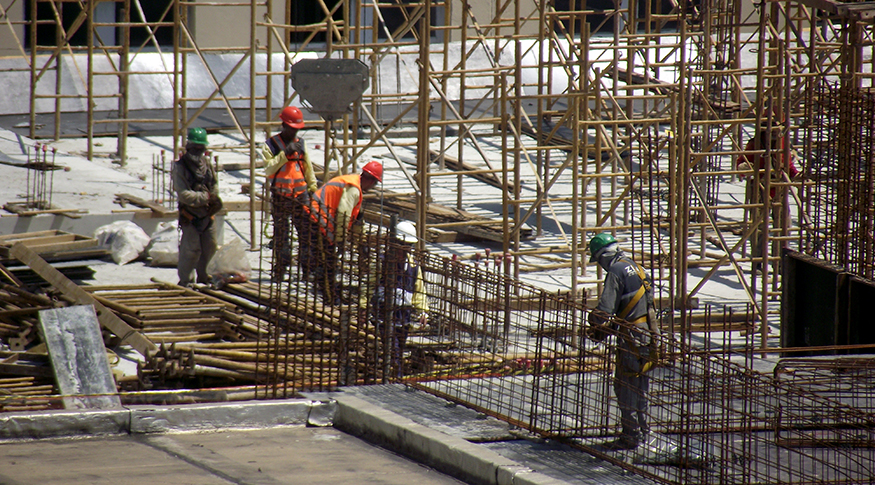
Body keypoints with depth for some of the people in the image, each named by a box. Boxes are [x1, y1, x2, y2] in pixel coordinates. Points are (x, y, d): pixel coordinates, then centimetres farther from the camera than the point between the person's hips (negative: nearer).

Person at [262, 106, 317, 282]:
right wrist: (285, 154, -19)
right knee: (281, 235, 2)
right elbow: (268, 169, -12)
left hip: (300, 195, 3)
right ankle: (280, 269, 8)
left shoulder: (300, 144, 12)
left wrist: (313, 189, 16)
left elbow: (308, 168, 19)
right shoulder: (271, 145, -1)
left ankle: (307, 267, 3)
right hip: (280, 196, -3)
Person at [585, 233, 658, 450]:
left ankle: (630, 436, -4)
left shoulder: (616, 271, -13)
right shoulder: (637, 268, 15)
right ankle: (641, 429, 26)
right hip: (648, 333, 9)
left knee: (625, 386, -4)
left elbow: (605, 308, -20)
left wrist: (595, 329, -1)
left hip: (631, 335, -9)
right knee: (640, 384, 18)